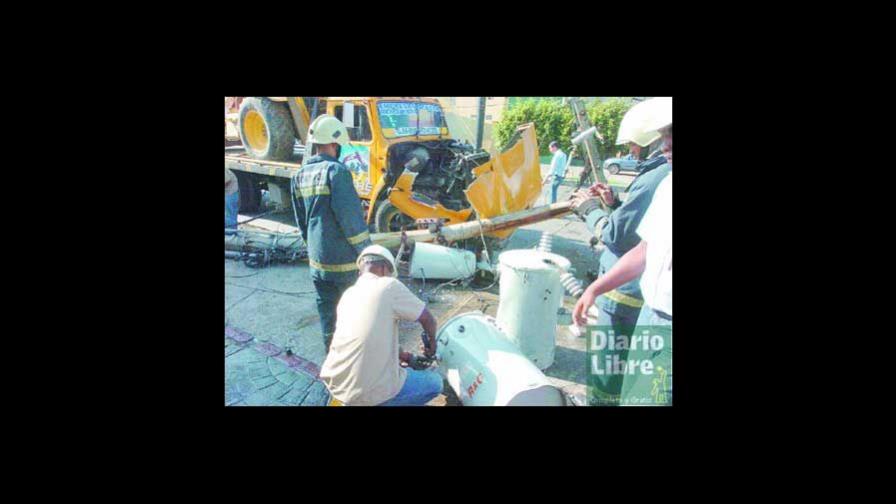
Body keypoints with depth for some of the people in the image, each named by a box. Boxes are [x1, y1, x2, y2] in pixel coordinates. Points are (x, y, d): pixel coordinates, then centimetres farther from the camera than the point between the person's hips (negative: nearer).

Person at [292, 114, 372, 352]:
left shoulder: (300, 175, 7)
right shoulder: (336, 170, -16)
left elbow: (301, 219, 15)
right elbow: (350, 217, -21)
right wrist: (366, 251, -13)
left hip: (317, 258, 7)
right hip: (343, 258, -7)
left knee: (326, 307, 16)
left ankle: (331, 348, 28)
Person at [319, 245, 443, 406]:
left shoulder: (347, 294, 11)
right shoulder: (389, 285, -8)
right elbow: (429, 320, 1)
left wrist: (401, 354, 30)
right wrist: (432, 342, 21)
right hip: (369, 393, -7)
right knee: (435, 382, 14)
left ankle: (353, 400, 24)